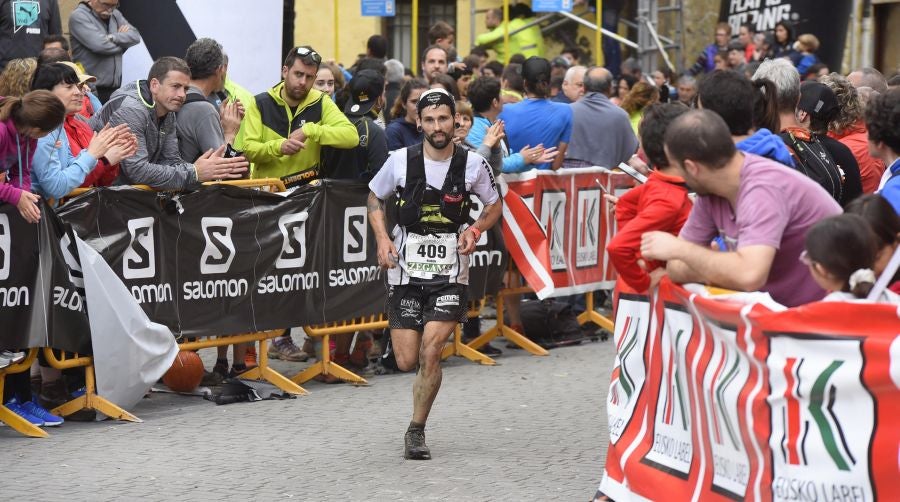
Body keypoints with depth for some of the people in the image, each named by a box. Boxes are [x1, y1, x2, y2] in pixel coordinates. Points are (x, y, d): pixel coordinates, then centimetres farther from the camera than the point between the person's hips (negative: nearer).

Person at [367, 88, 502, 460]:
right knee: (407, 361, -1)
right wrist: (382, 238, -3)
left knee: (430, 352, -13)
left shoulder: (473, 164, -4)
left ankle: (416, 430, 5)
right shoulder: (401, 161, -4)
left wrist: (476, 229, -9)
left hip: (450, 271, -1)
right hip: (405, 270, 1)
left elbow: (494, 205, 11)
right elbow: (375, 197, 12)